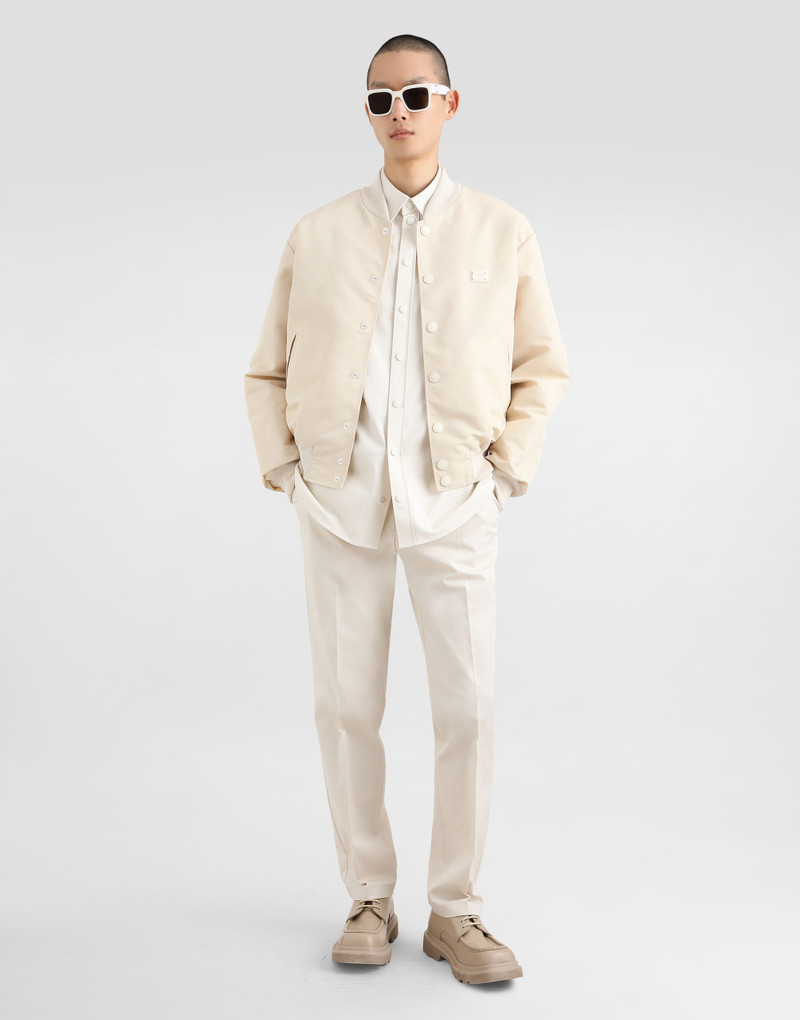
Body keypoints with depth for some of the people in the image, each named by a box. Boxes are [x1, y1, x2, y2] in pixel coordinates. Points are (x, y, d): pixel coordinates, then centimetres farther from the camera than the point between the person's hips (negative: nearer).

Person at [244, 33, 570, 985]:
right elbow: (267, 371, 15)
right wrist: (283, 467, 4)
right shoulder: (316, 236, 8)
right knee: (346, 706, 3)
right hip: (339, 495, 1)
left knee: (467, 707, -4)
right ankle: (369, 898, 19)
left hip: (451, 496, -1)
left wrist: (507, 466, 2)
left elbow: (543, 366, 12)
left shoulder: (502, 232, 6)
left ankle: (454, 910, 13)